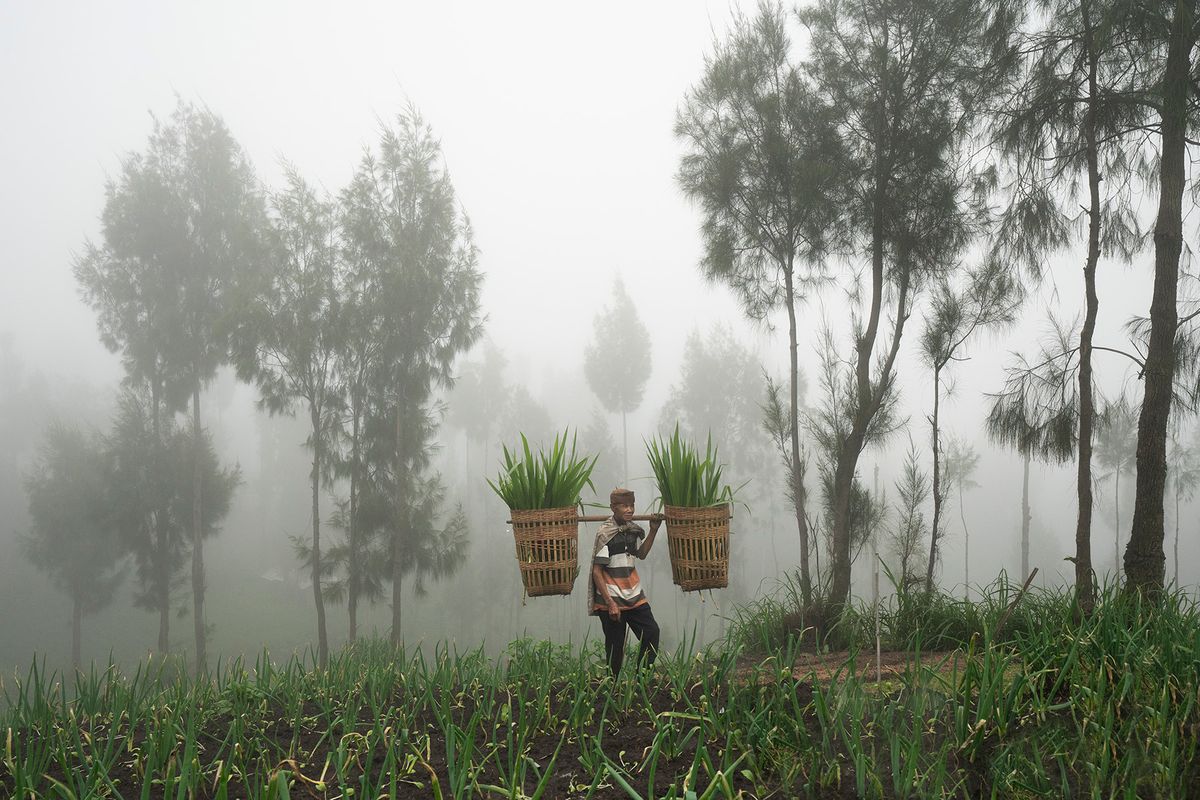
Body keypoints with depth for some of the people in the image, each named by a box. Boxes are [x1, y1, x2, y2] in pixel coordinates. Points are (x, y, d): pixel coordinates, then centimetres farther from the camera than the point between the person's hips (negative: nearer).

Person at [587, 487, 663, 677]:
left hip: (634, 597, 6)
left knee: (652, 633, 2)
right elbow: (597, 571, -15)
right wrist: (610, 603, -20)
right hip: (612, 600, -6)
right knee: (615, 647, 1)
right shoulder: (605, 533, -15)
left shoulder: (633, 529, 5)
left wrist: (653, 530, 11)